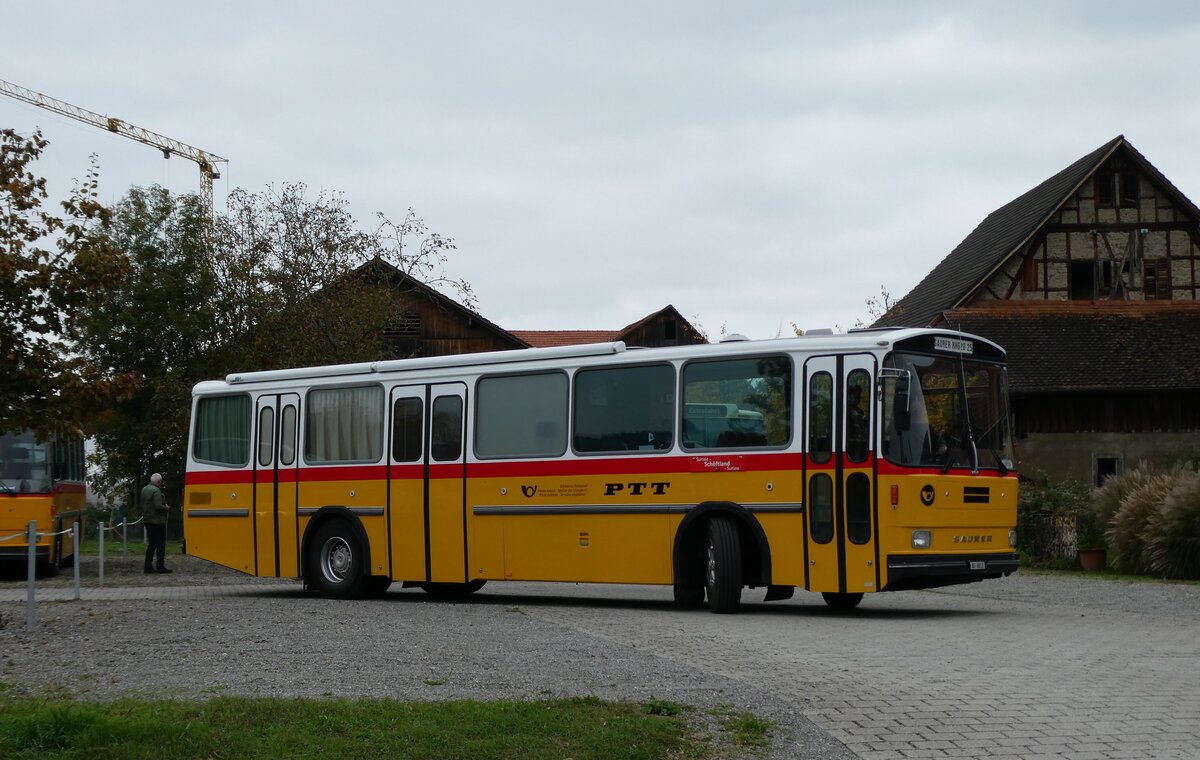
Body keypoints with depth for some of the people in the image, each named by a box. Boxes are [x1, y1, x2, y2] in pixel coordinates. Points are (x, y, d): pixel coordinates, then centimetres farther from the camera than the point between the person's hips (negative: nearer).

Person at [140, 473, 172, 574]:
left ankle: (148, 566, 11)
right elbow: (158, 506, -23)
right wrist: (166, 508, -6)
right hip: (157, 521, -9)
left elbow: (142, 505, 17)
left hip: (147, 520, 9)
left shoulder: (144, 490, 11)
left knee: (152, 544, 13)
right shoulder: (156, 491, -17)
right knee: (161, 544, -2)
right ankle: (160, 566, -3)